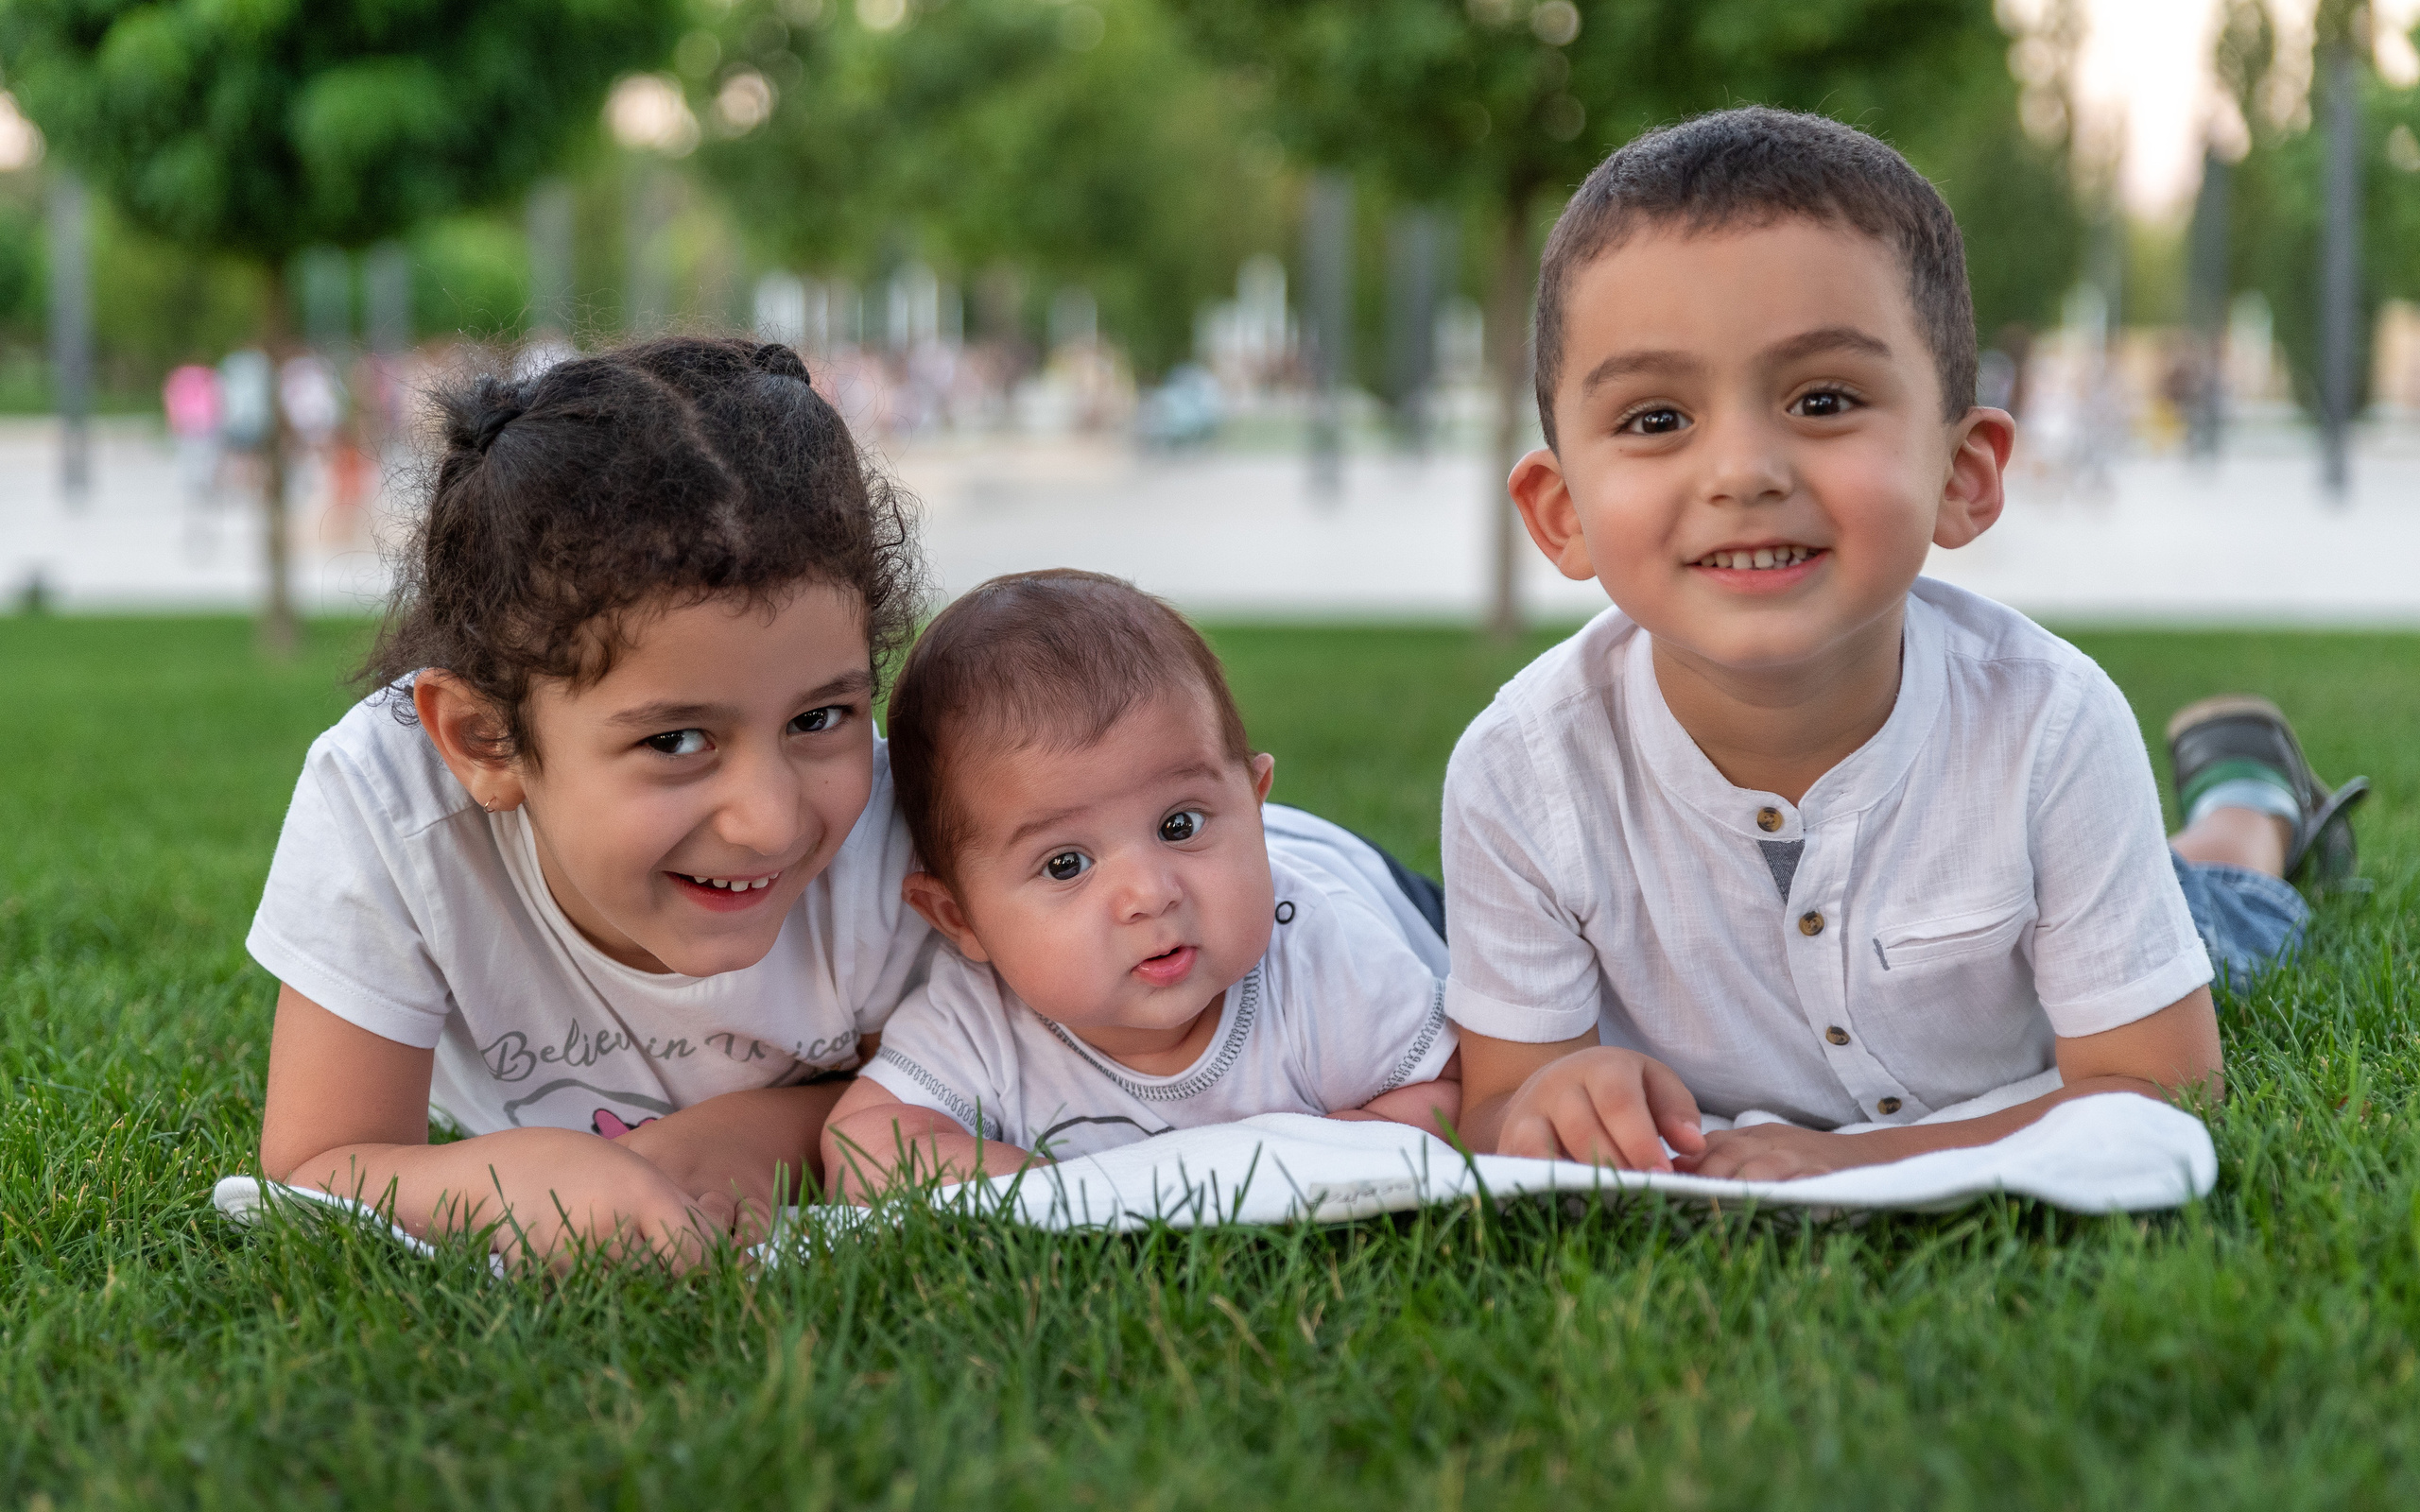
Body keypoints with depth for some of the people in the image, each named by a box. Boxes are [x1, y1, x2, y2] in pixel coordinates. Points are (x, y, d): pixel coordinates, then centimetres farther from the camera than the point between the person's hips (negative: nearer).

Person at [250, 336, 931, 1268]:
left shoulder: (892, 850, -40)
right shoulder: (379, 806, -44)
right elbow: (318, 1174, -37)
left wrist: (769, 1132, -40)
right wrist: (519, 1175, -59)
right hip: (507, 1118, 1)